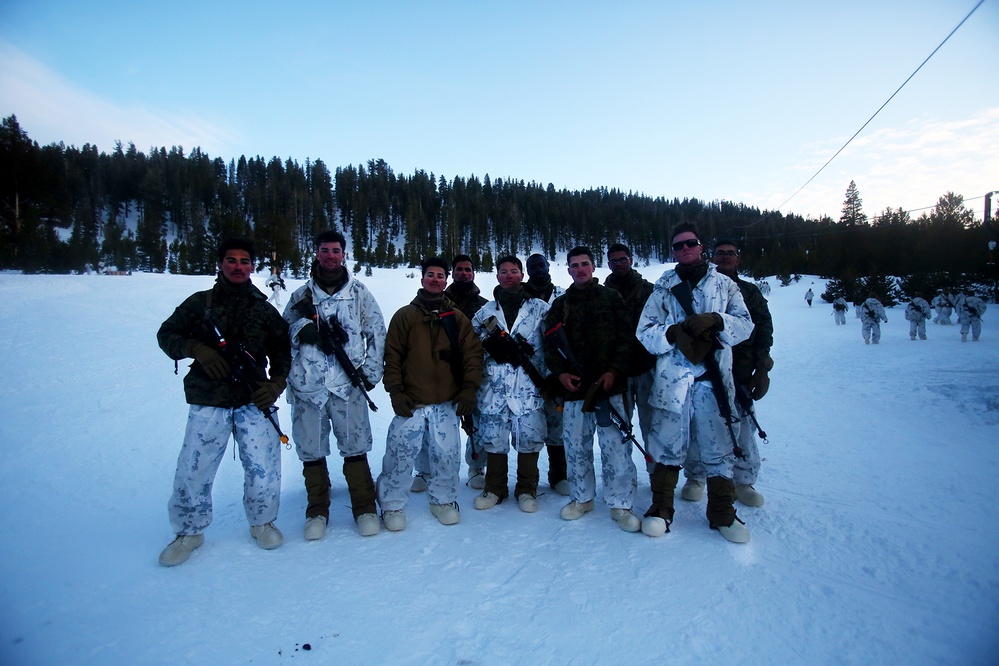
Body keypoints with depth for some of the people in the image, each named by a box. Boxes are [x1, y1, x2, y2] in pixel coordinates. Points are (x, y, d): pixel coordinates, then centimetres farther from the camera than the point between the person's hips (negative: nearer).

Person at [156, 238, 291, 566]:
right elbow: (166, 334, 9)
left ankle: (261, 522, 23)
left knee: (264, 470, -3)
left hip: (253, 401, 0)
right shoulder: (200, 302, 7)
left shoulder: (264, 310, 10)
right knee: (193, 471, 2)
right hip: (207, 403, 0)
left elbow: (282, 351, 14)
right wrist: (197, 348, -11)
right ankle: (189, 532, 27)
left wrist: (276, 383, -3)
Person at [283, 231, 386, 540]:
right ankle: (317, 510, 23)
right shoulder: (301, 295, 13)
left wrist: (370, 370, 1)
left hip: (348, 384, -2)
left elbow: (377, 331, 8)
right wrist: (302, 326, -11)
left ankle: (365, 508, 16)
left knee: (355, 448, 1)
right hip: (307, 385, 2)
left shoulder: (358, 291, 8)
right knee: (311, 450, 7)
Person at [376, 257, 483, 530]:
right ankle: (392, 505, 17)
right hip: (410, 403, -1)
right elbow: (391, 356, 3)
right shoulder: (404, 316, 6)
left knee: (447, 454, 2)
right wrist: (395, 392, -5)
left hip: (447, 404, 1)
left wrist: (469, 389, -3)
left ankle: (443, 500, 25)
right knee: (400, 453, -3)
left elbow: (473, 354, 6)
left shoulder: (458, 319, 10)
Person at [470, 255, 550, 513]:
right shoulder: (485, 311, 13)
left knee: (529, 438, 1)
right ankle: (494, 488, 24)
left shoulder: (540, 308, 6)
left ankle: (526, 489, 20)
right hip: (494, 386, 2)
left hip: (529, 386, -2)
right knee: (492, 437, 6)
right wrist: (490, 344, -7)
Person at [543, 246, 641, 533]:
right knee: (575, 447, 8)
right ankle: (582, 498, 25)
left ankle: (620, 504, 9)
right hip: (573, 387, 3)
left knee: (616, 447, -3)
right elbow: (550, 343, 11)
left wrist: (614, 370, -10)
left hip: (610, 385, -2)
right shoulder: (560, 304, 14)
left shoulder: (611, 298, 8)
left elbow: (626, 337, 2)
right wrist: (560, 371, -5)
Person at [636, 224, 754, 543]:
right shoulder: (662, 288, 10)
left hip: (714, 380, 1)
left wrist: (715, 321, -17)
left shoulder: (725, 285, 11)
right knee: (668, 447, 6)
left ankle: (722, 513, 24)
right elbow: (645, 331, 3)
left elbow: (745, 324, 3)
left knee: (718, 449, 7)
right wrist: (673, 333, -17)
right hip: (672, 381, 0)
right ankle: (661, 509, 22)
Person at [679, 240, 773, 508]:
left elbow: (763, 332, 10)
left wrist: (761, 371, 2)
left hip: (740, 375, 1)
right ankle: (695, 477, 19)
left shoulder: (751, 292, 14)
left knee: (743, 430, 0)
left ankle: (744, 481, 19)